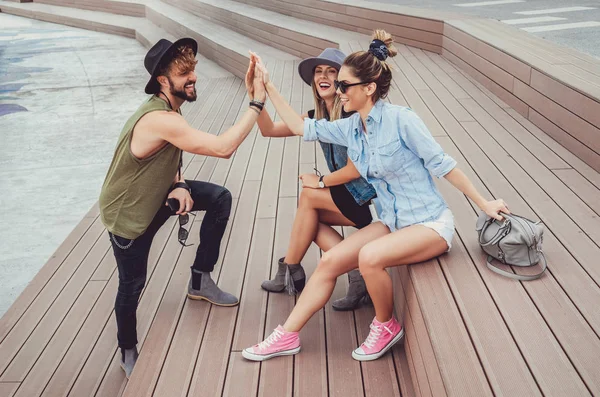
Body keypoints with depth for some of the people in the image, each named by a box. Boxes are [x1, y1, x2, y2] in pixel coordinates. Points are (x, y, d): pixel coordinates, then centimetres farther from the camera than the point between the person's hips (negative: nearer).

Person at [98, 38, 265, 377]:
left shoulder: (169, 108, -4)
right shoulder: (160, 119, -35)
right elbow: (223, 148, -40)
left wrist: (180, 185, -14)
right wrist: (257, 104, -34)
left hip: (157, 193, 8)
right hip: (127, 212, -8)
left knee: (220, 198, -1)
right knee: (133, 284, 6)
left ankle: (200, 281, 13)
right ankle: (128, 351, 34)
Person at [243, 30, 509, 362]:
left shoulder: (401, 120, -18)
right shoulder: (350, 128, 2)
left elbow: (442, 164, -12)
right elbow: (301, 127, 12)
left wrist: (484, 204, -6)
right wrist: (268, 86, 10)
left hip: (430, 223, -7)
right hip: (392, 222, 7)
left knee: (370, 257, -31)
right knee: (329, 261, -6)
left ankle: (386, 327, -3)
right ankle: (287, 336, 5)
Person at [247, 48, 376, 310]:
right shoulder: (318, 117, 8)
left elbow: (356, 169, -20)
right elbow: (269, 129, 2)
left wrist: (320, 182, -7)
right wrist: (255, 95, -12)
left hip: (369, 197, -8)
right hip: (352, 198, 8)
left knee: (307, 197, -8)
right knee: (310, 219, -4)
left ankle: (289, 270, 7)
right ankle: (357, 273, -7)